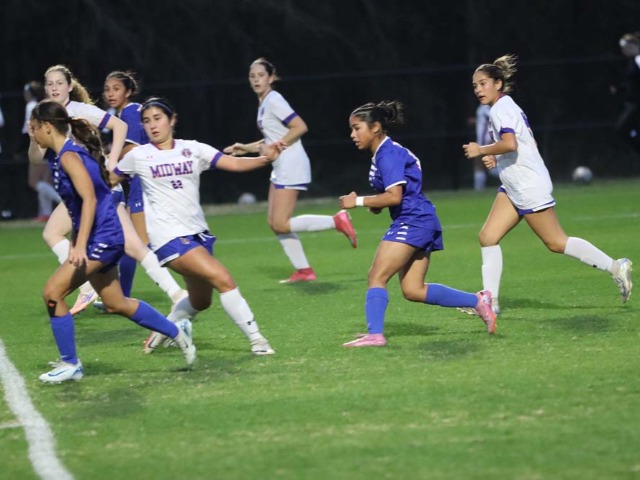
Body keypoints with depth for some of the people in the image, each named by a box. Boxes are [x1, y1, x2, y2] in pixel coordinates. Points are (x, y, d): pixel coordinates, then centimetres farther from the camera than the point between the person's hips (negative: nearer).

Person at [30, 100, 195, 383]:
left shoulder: (68, 156, -17)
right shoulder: (59, 155, 11)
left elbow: (89, 199, -26)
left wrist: (80, 246, -32)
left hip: (101, 237, -10)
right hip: (100, 238, 10)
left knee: (53, 292, -13)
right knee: (116, 304, 19)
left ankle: (70, 365, -2)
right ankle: (177, 335, 31)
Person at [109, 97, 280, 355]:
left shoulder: (192, 149, 4)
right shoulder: (138, 156, -1)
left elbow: (235, 163, -6)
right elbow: (109, 179, 14)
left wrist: (264, 159, -20)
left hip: (198, 232, 5)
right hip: (169, 236, -5)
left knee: (200, 301, 13)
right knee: (223, 279, -19)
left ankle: (162, 332, 38)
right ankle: (256, 339, -13)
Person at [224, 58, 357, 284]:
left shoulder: (274, 101, -12)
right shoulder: (264, 103, 16)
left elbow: (300, 127, -18)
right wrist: (247, 148, 19)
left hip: (291, 165, -10)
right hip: (281, 168, 10)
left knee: (280, 224, -13)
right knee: (274, 222, 7)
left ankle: (337, 221, -7)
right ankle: (304, 271, 10)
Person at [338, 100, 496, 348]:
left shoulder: (389, 154, -14)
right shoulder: (382, 154, 17)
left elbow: (395, 196, -23)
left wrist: (358, 201, -18)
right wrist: (375, 205, 9)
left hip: (414, 222, -10)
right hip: (419, 224, 10)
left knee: (376, 278, -12)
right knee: (413, 290, 8)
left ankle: (375, 334, -18)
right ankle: (478, 301, 11)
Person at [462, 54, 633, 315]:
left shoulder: (501, 109, -14)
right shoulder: (505, 107, 17)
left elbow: (510, 144, -29)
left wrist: (481, 150, -17)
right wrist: (495, 158, 15)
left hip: (529, 187, -10)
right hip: (513, 189, 10)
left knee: (555, 242, -5)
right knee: (488, 236, 3)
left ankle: (615, 267, 2)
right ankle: (490, 299, 3)